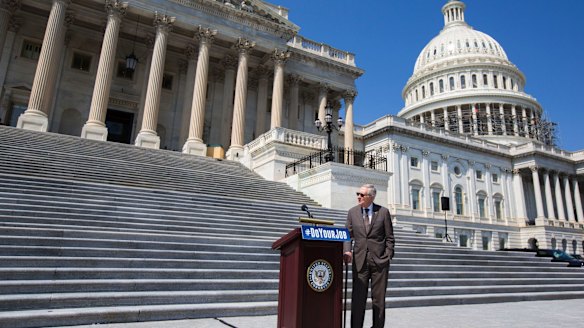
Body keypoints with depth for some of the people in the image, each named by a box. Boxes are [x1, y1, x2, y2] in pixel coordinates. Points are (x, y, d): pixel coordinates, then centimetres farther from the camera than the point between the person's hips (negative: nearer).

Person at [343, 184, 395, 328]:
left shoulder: (383, 212, 1)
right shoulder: (352, 212, 6)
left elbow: (389, 238, 4)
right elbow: (349, 235, 5)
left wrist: (387, 257, -3)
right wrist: (347, 251, -12)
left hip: (379, 261, -1)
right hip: (360, 260, 1)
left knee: (379, 298, 7)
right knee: (358, 298, 0)